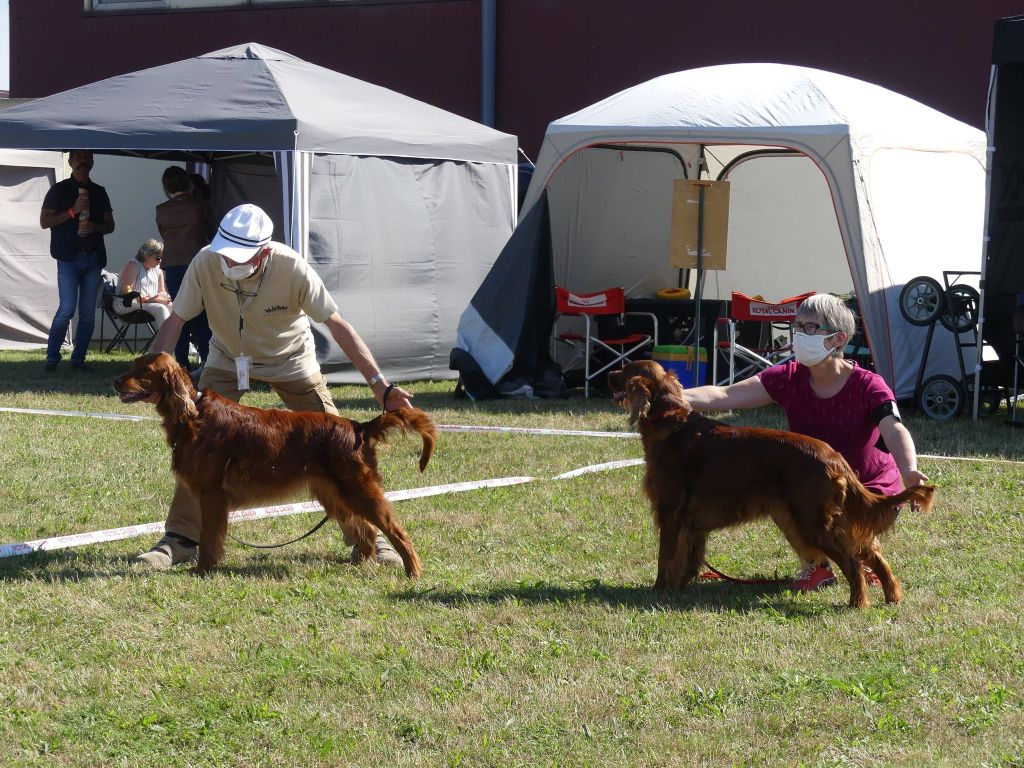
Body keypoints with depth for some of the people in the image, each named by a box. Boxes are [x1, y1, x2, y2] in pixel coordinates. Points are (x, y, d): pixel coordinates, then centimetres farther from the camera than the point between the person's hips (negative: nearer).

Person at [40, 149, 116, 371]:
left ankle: (78, 358, 8)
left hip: (93, 258, 4)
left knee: (88, 312, 2)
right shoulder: (60, 190, 4)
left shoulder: (99, 192, 15)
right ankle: (52, 357, -3)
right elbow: (44, 221, -2)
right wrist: (73, 211, -12)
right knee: (67, 309, -13)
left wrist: (95, 226, -7)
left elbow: (110, 225, 16)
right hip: (69, 258, -4)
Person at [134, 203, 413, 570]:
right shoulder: (206, 263, -29)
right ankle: (180, 539, 2)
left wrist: (380, 386, -32)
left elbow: (338, 326, -28)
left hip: (290, 361, -1)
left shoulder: (292, 269, -34)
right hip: (228, 360, 2)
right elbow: (175, 321, -19)